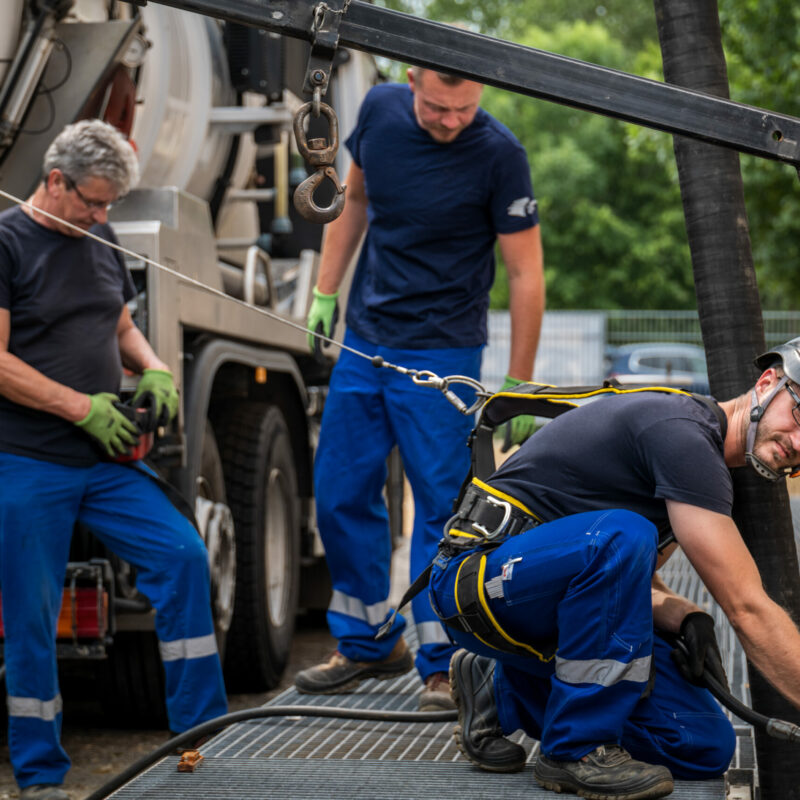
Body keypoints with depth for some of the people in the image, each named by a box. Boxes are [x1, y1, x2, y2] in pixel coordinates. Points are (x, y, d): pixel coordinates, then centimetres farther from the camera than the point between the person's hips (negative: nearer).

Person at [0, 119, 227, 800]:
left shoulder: (100, 241, 13)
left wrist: (153, 370, 3)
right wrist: (83, 407, -16)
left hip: (106, 460, 6)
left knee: (182, 557, -7)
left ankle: (202, 732, 3)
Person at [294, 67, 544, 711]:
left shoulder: (499, 155, -16)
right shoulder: (380, 109, -2)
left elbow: (526, 275, -13)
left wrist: (518, 386, -13)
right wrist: (325, 293, 10)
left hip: (441, 353, -5)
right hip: (364, 340, 5)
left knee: (441, 503, -4)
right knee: (341, 494, 10)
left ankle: (442, 663, 6)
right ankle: (369, 643, 25)